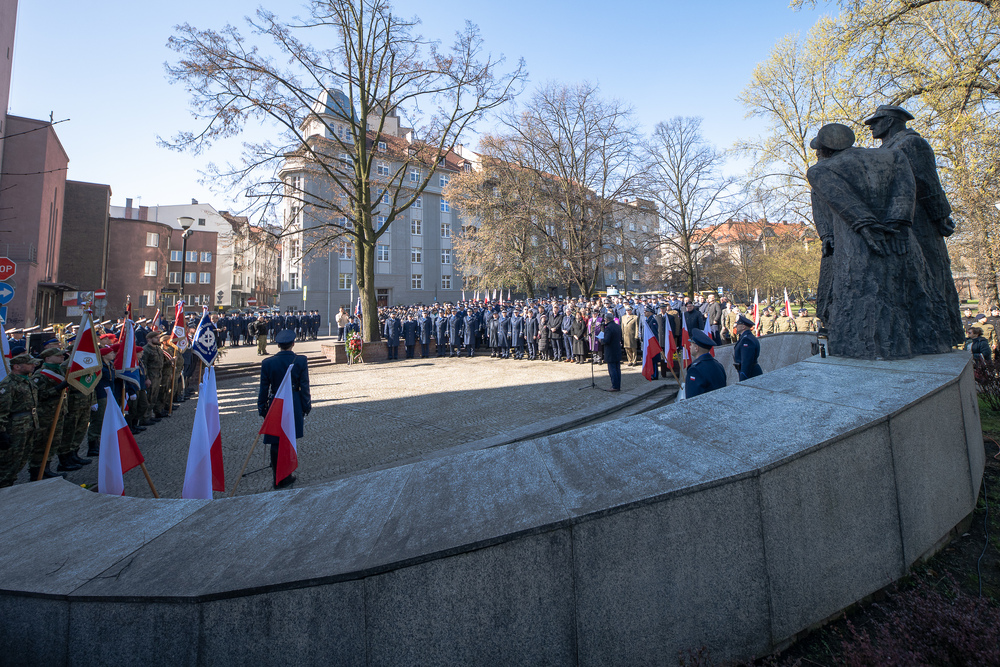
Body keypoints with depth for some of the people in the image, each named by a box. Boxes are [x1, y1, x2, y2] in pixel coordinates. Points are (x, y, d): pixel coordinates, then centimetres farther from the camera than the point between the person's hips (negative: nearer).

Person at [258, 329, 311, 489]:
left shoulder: (267, 363, -7)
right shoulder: (301, 361, -9)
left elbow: (264, 389, -1)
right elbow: (304, 387, -5)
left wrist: (262, 409, 10)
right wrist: (306, 407, 5)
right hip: (294, 406, 1)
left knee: (276, 444, 11)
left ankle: (278, 478, 16)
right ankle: (285, 477, 23)